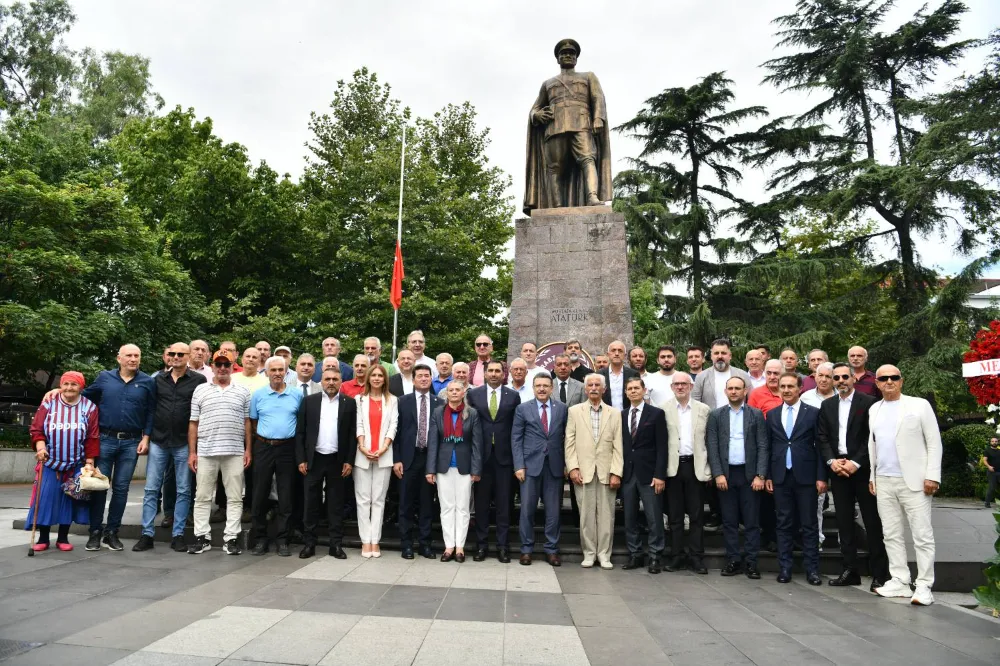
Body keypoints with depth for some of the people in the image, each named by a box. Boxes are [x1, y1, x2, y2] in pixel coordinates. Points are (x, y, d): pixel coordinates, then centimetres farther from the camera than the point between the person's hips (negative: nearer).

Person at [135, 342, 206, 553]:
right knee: (151, 489, 4)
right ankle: (147, 534, 12)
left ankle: (178, 535, 13)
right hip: (158, 441, 3)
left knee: (183, 491, 4)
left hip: (184, 443, -3)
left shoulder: (198, 380, -2)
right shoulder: (158, 379, 9)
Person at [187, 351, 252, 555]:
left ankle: (231, 537, 9)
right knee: (202, 497, 7)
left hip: (235, 452, 0)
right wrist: (192, 452, 1)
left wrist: (248, 450, 1)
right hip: (205, 452, 1)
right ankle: (202, 536, 16)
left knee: (235, 497, 2)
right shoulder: (200, 390, 7)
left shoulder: (243, 390, 6)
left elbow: (247, 422, 7)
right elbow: (193, 423, 6)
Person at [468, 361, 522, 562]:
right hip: (481, 454, 1)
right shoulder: (474, 394, 5)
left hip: (504, 455, 0)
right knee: (481, 502, 7)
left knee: (504, 503, 4)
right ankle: (481, 544, 17)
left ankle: (503, 546, 12)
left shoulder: (513, 396, 4)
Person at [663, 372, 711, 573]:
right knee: (675, 515, 7)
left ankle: (696, 557, 14)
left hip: (695, 466, 0)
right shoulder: (664, 410, 2)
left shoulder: (703, 409, 5)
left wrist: (710, 468, -1)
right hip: (673, 466, 0)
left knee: (696, 515, 5)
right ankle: (677, 555, 17)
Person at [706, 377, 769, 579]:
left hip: (750, 474, -1)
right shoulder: (716, 415, 6)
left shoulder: (757, 415, 4)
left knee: (752, 521, 3)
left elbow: (763, 447, 0)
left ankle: (751, 562, 11)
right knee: (729, 521, 6)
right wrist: (718, 474, -7)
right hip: (726, 474, 1)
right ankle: (733, 560, 14)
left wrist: (760, 476, -8)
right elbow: (712, 446, 1)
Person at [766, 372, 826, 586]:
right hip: (780, 477, 2)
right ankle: (785, 568, 14)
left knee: (809, 525, 4)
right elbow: (768, 447, 9)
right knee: (784, 524, 7)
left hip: (805, 476, -2)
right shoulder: (772, 415, 9)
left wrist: (821, 477, -6)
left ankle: (812, 569, 12)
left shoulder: (813, 413, 1)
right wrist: (767, 475, 5)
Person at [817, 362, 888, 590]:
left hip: (862, 468, -4)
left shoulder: (868, 402, -3)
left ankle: (879, 574, 8)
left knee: (872, 522, 0)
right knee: (844, 522, 8)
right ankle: (850, 571, 15)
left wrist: (855, 463, -14)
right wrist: (832, 461, -5)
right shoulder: (827, 405, 12)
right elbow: (822, 438, 9)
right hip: (838, 468, 5)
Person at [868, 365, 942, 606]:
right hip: (884, 481, 5)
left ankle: (924, 586, 6)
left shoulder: (919, 405, -2)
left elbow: (934, 443, -4)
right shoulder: (874, 410, 12)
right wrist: (872, 476, 13)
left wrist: (932, 476, -11)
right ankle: (900, 581, 16)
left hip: (914, 480, -5)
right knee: (891, 534, 8)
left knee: (922, 535, -1)